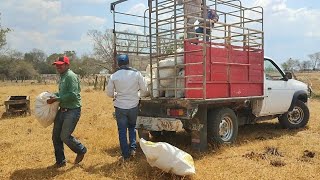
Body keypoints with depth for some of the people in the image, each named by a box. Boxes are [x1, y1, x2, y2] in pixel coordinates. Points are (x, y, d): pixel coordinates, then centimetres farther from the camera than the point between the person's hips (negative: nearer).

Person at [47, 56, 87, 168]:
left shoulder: (71, 76, -16)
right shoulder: (62, 76, 13)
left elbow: (73, 95, -24)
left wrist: (56, 99, -21)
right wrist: (53, 95, 6)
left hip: (72, 110, -9)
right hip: (62, 110, 9)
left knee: (65, 136, -7)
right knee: (56, 136, 9)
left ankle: (81, 150, 20)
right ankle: (60, 161, 24)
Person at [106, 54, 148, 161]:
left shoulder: (114, 76, -6)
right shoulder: (136, 73, -6)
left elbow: (109, 93, 1)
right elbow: (144, 89, -1)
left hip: (120, 107, -1)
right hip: (133, 106, 1)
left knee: (122, 131, 9)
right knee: (132, 127, 24)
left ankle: (125, 155, 13)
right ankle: (132, 148, 15)